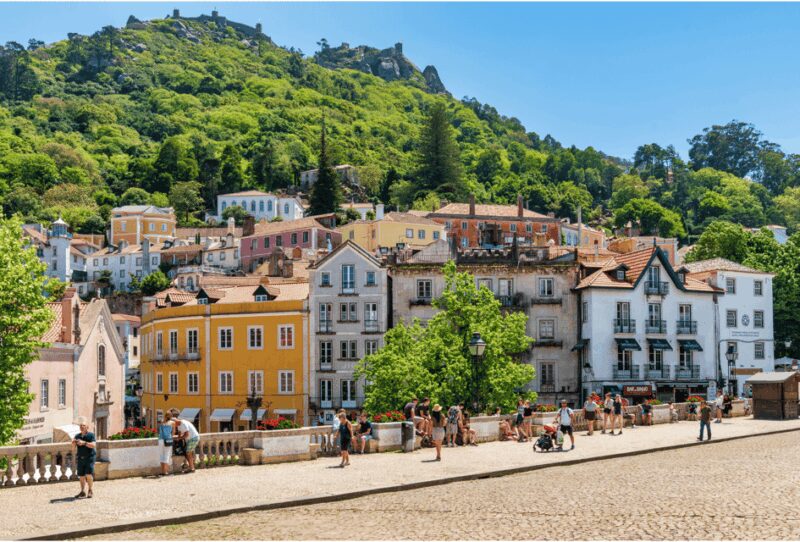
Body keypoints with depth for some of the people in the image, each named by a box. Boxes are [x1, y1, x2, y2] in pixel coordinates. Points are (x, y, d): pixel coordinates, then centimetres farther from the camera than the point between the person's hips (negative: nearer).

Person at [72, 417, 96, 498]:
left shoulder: (91, 435, 0)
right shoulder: (77, 436, 14)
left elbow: (93, 445, -14)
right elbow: (74, 449, 13)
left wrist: (84, 443, -24)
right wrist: (73, 443, -8)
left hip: (89, 457, -5)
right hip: (80, 458, 5)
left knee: (89, 474, -13)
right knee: (81, 476, 3)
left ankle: (90, 491, -1)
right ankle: (83, 492, 10)